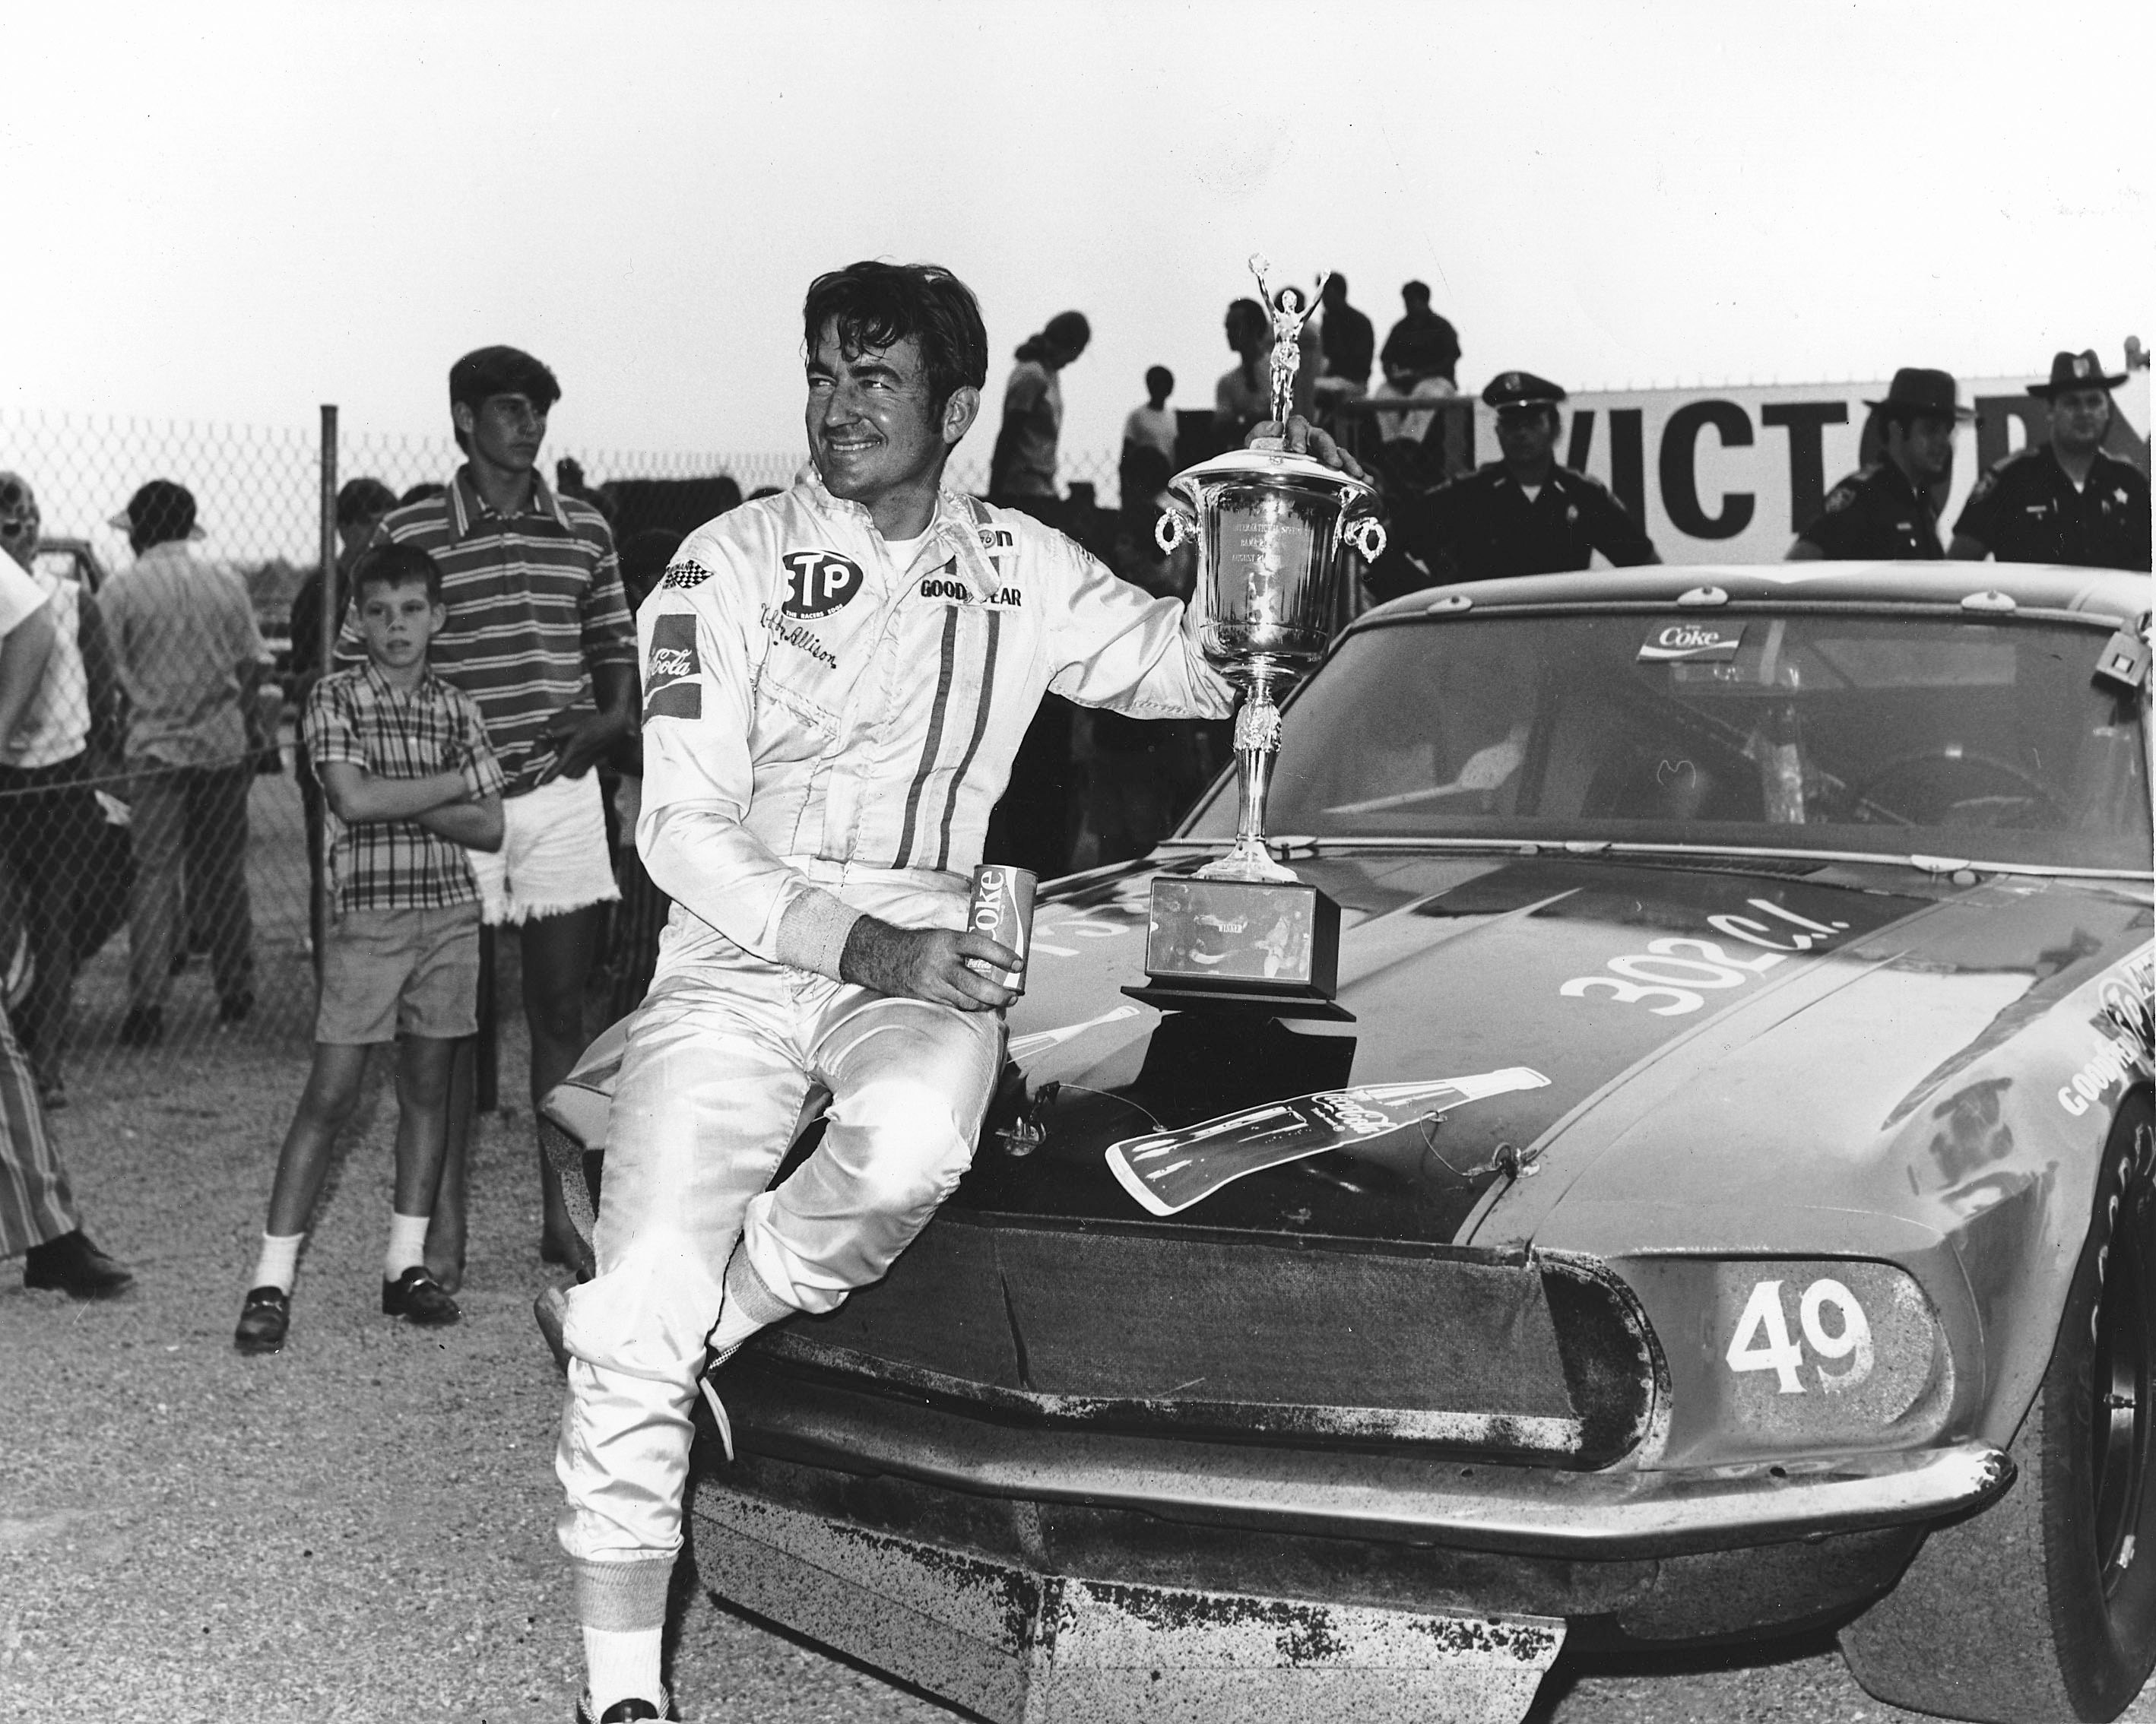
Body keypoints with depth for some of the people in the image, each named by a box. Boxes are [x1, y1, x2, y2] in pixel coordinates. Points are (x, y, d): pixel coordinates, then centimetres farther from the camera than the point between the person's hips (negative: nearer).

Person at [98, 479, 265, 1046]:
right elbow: (253, 665, 5)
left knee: (154, 872, -2)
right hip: (222, 745, 3)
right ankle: (236, 993, 18)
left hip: (154, 748, -3)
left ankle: (148, 1003, -10)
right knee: (223, 871, 12)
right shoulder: (227, 584, 4)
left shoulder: (121, 589, -5)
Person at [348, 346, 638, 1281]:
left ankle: (561, 1213, 15)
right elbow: (355, 667, 2)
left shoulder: (585, 532, 8)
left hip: (562, 791, 3)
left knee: (561, 1008, 6)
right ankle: (445, 1227, 9)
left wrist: (610, 718, -3)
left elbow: (617, 647, 16)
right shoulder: (407, 534, -2)